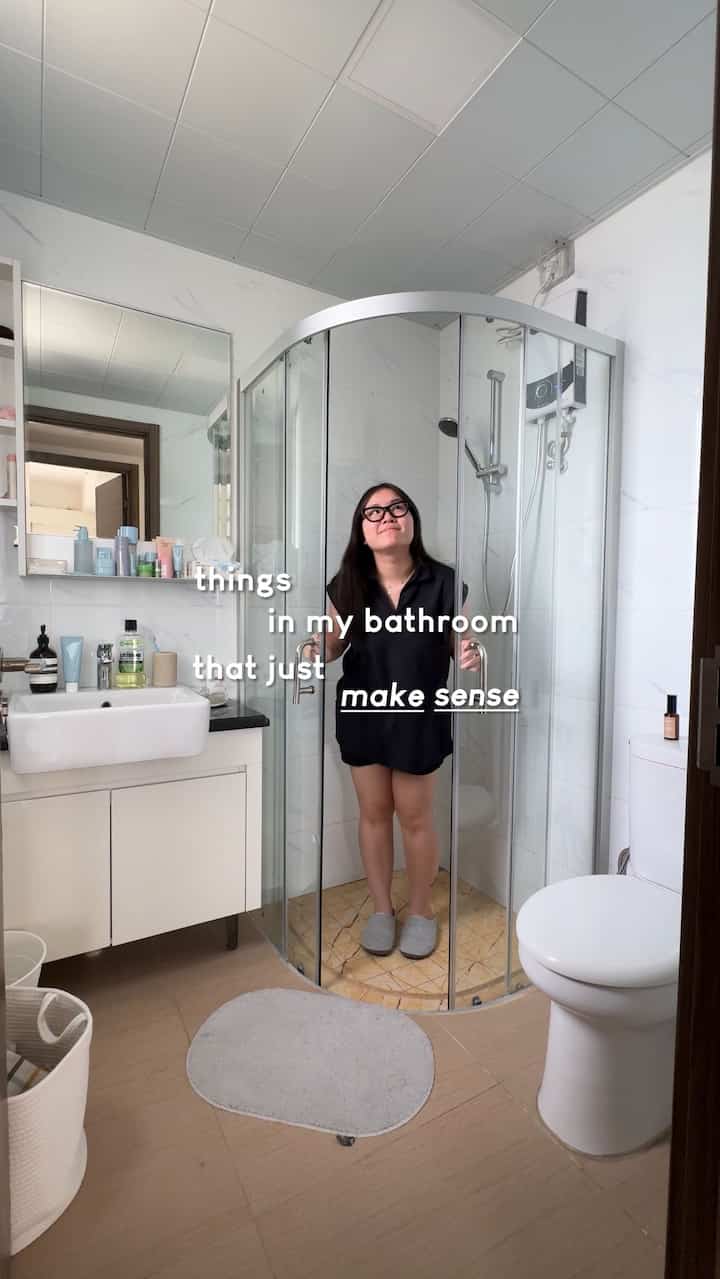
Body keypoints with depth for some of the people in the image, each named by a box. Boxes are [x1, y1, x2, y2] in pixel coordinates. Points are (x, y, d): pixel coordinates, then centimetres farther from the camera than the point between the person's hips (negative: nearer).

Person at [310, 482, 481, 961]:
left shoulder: (442, 581, -14)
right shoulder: (347, 584, -9)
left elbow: (459, 641, -4)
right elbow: (334, 643, 2)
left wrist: (472, 656, -27)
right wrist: (313, 651, -20)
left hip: (419, 715, -2)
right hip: (362, 712, 2)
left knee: (415, 816, 12)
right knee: (374, 812, 16)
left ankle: (421, 910, 38)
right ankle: (381, 908, 39)